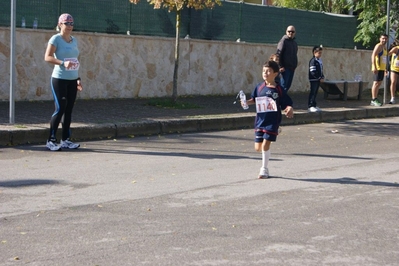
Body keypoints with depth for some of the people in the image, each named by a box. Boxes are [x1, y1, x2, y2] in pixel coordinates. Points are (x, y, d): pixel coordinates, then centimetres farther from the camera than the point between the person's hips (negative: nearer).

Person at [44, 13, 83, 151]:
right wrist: (63, 63, -28)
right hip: (59, 79, -7)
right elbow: (47, 57, -16)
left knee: (69, 110, 8)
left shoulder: (74, 40, 14)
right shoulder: (56, 39, -7)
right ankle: (51, 140, -1)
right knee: (60, 109, -9)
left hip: (72, 80, 7)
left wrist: (78, 78, 16)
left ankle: (65, 139, 15)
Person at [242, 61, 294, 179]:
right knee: (258, 147, 5)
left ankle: (264, 168, 7)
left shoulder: (279, 90, -6)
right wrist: (247, 102, -3)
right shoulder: (259, 87, 3)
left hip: (272, 121, -4)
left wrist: (289, 109, -22)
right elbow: (254, 99, 15)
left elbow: (287, 104, -2)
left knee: (265, 144, -10)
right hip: (260, 120, 4)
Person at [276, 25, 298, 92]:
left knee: (288, 85, 7)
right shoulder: (283, 41, -6)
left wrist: (295, 65, 13)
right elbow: (278, 54, -12)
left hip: (292, 68, 8)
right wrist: (281, 66, -18)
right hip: (285, 68, -8)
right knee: (283, 85, -10)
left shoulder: (294, 43, 18)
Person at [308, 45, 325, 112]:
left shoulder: (320, 60, 14)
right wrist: (319, 78, -19)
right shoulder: (313, 61, -14)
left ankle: (314, 105, 17)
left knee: (315, 92, 12)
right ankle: (310, 106, -7)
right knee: (313, 92, -8)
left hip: (318, 79, 8)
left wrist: (322, 77, 6)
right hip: (313, 79, -8)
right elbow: (313, 72, -20)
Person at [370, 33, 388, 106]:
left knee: (379, 84, 10)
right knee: (376, 83, -11)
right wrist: (374, 67, -28)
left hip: (382, 68, 10)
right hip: (377, 68, -10)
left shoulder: (384, 47, 19)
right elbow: (373, 56, -20)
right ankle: (374, 100, -13)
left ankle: (373, 100, 13)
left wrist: (385, 69, 22)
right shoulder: (378, 46, -10)